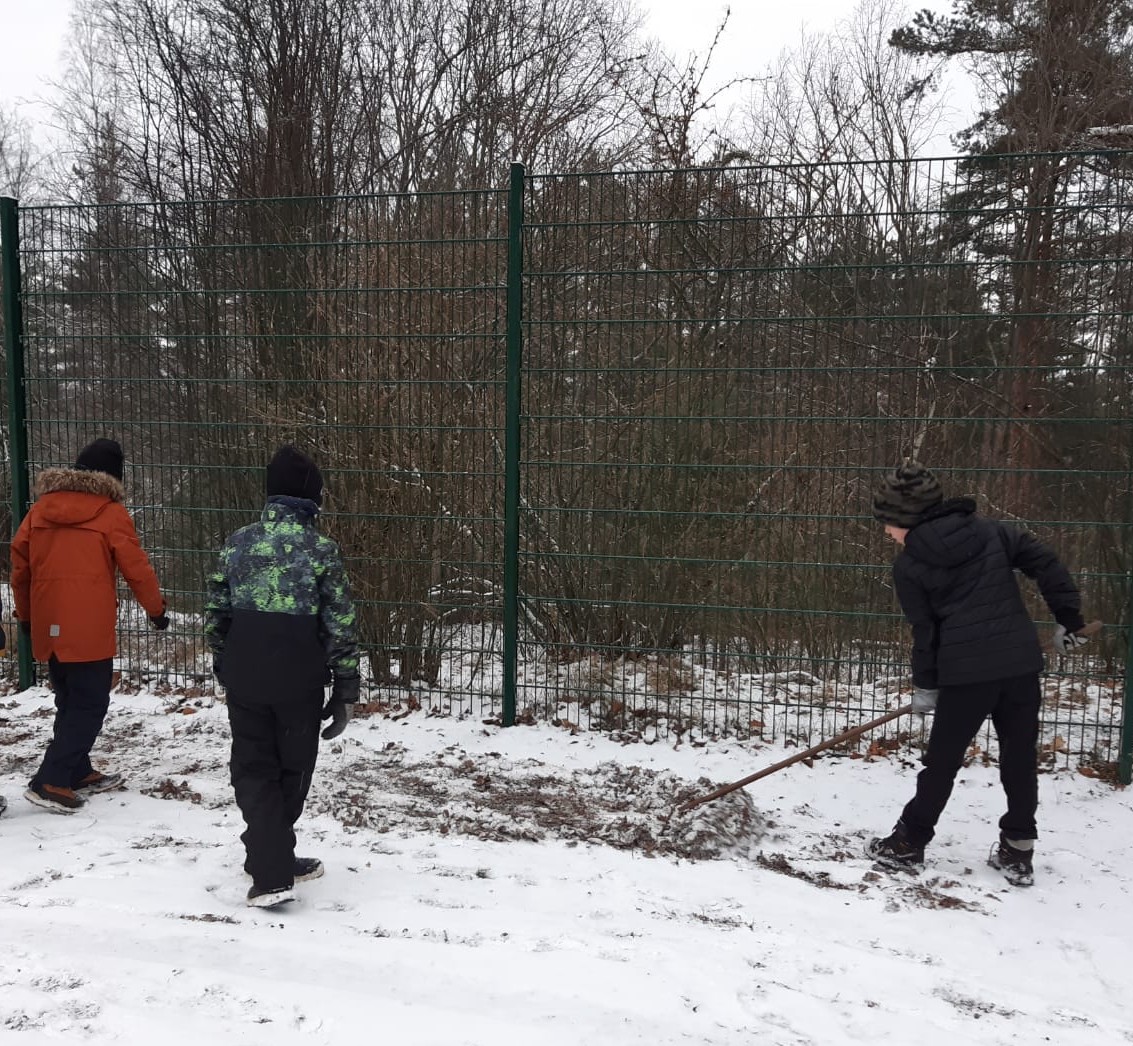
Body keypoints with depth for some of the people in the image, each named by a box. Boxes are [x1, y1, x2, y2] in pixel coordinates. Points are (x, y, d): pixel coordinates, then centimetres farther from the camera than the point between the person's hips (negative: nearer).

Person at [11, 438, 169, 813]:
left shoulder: (41, 507, 10)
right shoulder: (110, 512, -6)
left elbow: (19, 564, 14)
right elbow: (136, 567, -6)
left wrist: (25, 615, 24)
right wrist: (157, 610, 7)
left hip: (49, 627, 6)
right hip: (90, 629, -6)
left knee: (70, 701, 18)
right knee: (89, 705, 1)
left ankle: (77, 773, 26)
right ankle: (51, 782, -4)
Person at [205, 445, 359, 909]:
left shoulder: (237, 542, 3)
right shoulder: (321, 549, -8)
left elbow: (215, 612, 8)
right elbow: (340, 626, -8)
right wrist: (345, 689, 0)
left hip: (244, 673, 3)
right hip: (299, 677, -2)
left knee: (254, 768, 12)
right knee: (292, 767, 16)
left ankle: (271, 872, 4)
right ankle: (274, 855, 32)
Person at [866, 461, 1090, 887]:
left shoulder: (908, 565, -3)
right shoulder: (992, 531, 8)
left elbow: (924, 630, -1)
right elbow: (1047, 565, 4)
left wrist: (925, 685, 10)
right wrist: (1070, 619, 12)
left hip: (966, 671, -4)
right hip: (1021, 662, 4)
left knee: (942, 761, 9)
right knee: (1020, 759, 15)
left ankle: (909, 843, 22)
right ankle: (1017, 853, 24)